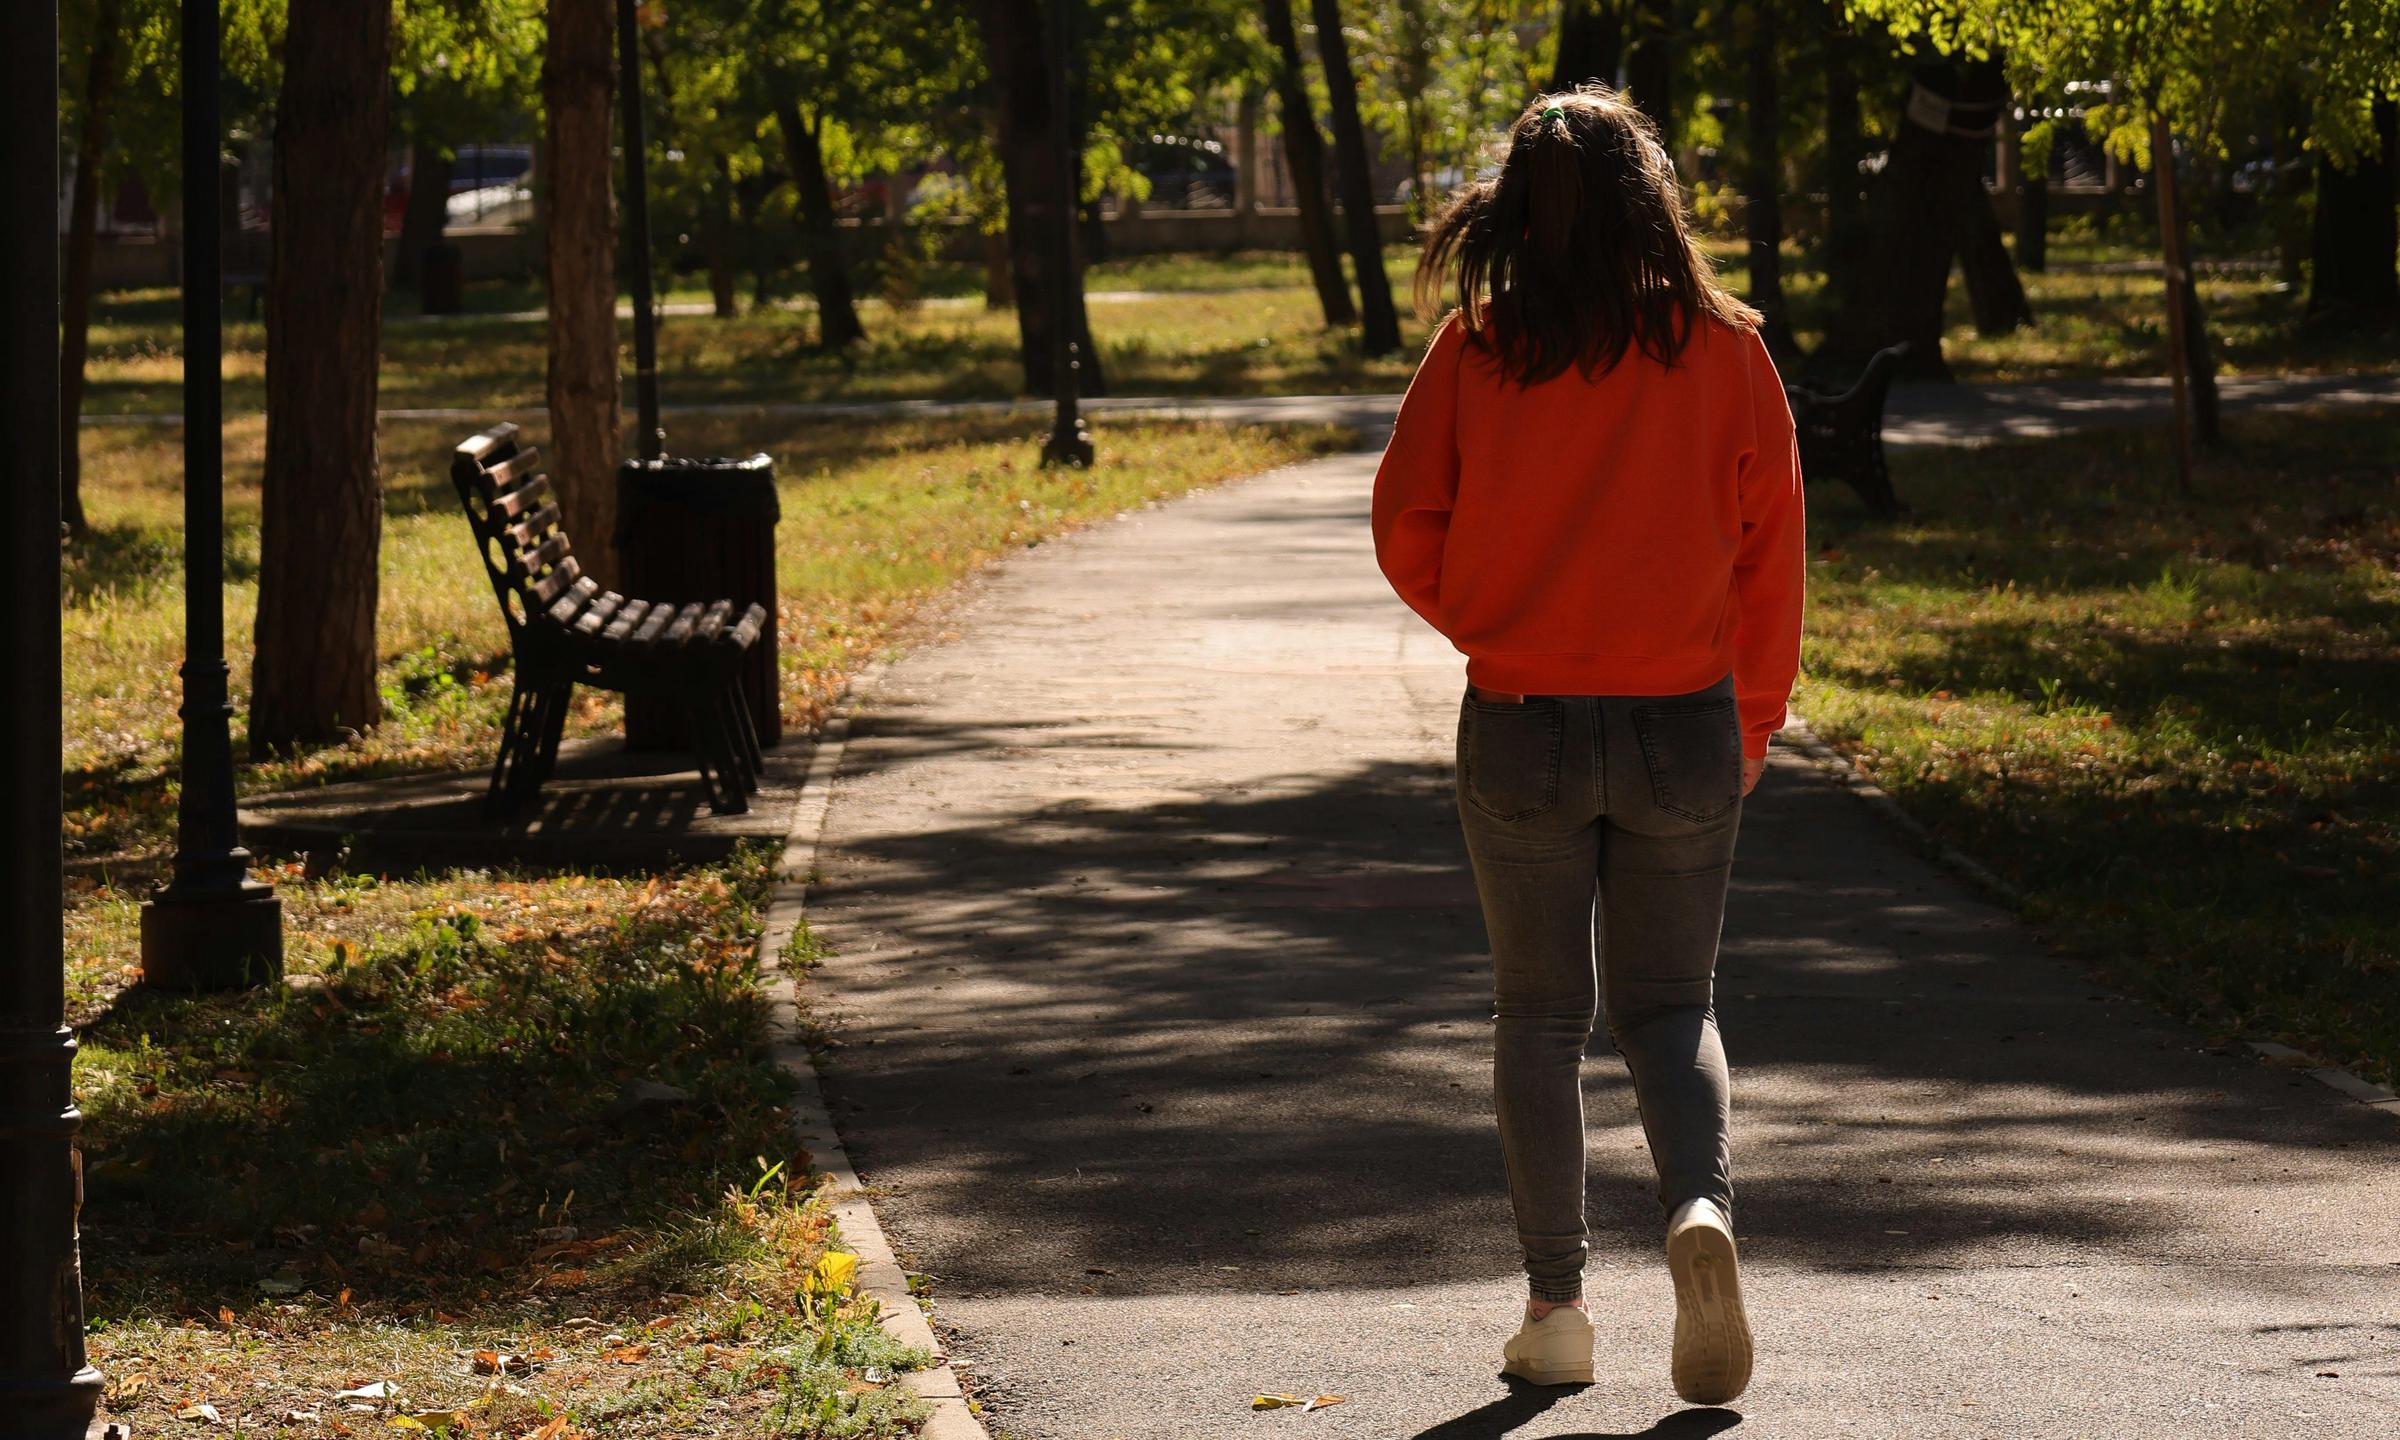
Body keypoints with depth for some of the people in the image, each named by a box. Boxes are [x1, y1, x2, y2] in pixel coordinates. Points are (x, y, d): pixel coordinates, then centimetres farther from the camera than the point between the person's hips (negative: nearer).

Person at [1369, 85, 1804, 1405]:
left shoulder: (1476, 351, -7)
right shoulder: (1721, 348, -5)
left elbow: (1407, 530, -4)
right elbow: (1770, 544, 0)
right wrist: (1753, 721, 12)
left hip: (1519, 731, 0)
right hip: (1685, 727, 0)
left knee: (1539, 1013, 13)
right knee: (1668, 1002, 13)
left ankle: (1555, 1308, 13)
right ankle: (1701, 1205, -15)